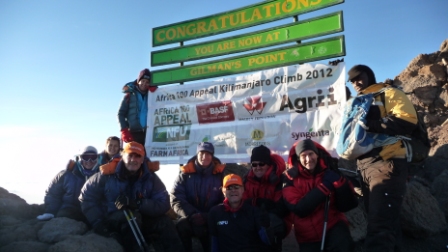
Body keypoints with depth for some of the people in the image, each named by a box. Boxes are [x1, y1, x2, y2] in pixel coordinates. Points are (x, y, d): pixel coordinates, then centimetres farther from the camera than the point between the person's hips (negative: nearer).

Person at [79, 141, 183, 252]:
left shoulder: (150, 176, -5)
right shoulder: (109, 174, -10)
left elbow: (163, 204, -13)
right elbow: (87, 197, -2)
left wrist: (138, 204, -29)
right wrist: (98, 223, -13)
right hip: (112, 221, -2)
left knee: (164, 222, -25)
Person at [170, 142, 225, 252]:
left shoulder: (220, 174, 1)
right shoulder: (185, 174, 2)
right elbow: (176, 199, -5)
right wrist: (191, 214, -21)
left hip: (211, 220, 1)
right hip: (189, 219, 0)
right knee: (181, 226, -29)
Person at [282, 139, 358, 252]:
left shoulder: (331, 170, -5)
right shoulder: (291, 178, -9)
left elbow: (346, 206, -8)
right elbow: (299, 210, -19)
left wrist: (339, 181, -24)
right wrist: (323, 186, -23)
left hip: (334, 225, 0)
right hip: (308, 236, 1)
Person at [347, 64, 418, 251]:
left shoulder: (389, 94, 3)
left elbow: (408, 121, -13)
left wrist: (370, 124, -18)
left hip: (386, 165, -8)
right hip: (364, 168, 8)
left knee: (379, 226, -14)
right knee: (386, 222, 13)